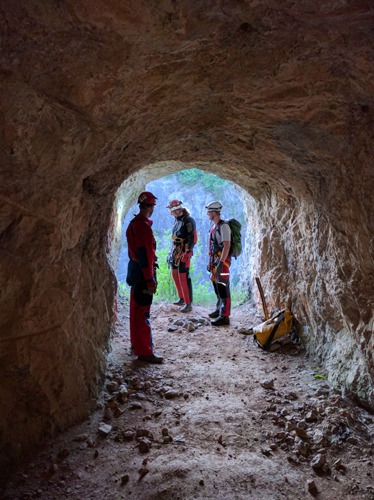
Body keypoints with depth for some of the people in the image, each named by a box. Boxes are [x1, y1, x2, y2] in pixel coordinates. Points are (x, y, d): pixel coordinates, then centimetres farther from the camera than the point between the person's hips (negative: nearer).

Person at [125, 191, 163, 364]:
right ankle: (144, 352, 0)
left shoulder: (134, 223, 11)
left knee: (136, 309, 18)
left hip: (135, 269, 10)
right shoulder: (143, 226, -19)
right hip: (143, 273, -10)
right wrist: (150, 280, -21)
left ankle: (137, 343, 32)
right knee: (143, 312, -6)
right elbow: (145, 254, -23)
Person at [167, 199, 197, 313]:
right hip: (175, 251, 10)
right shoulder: (177, 220, 13)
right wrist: (172, 251, 20)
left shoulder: (189, 221, -15)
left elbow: (193, 238, -20)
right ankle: (182, 299, 30)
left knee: (183, 277, -10)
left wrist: (187, 253, -23)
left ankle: (188, 304, -4)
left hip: (183, 253, -10)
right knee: (175, 275, 16)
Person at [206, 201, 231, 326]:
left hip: (222, 261, -10)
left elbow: (227, 245, -22)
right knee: (217, 287, 19)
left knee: (223, 289, -7)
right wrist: (211, 262, 19)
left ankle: (224, 316, -4)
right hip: (215, 261, 10)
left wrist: (221, 263, -26)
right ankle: (219, 309, 32)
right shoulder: (214, 226, 14)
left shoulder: (223, 226, -15)